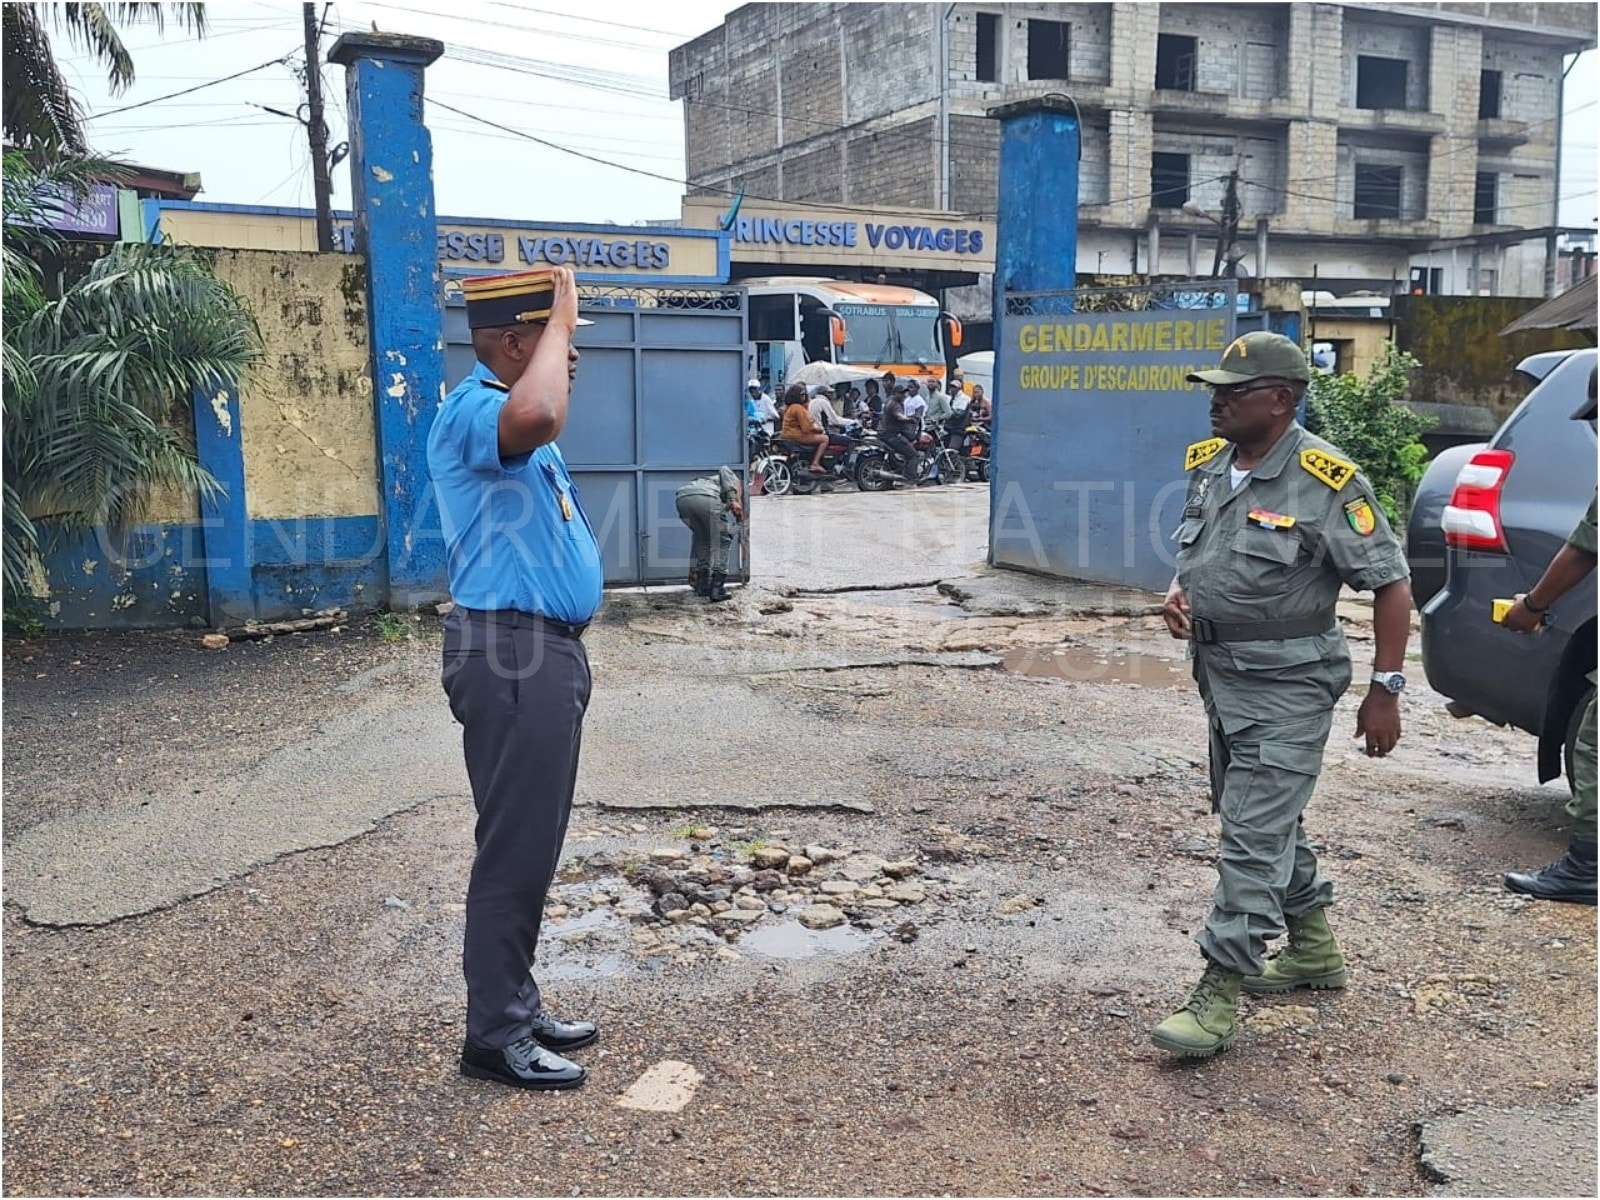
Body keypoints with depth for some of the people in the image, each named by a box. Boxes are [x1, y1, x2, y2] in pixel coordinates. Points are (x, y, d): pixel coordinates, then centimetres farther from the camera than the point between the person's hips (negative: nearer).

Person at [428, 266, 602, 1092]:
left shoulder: (511, 422, 19)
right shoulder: (472, 410, -15)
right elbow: (538, 417, -40)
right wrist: (558, 320, -23)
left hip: (548, 651, 11)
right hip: (513, 658, -11)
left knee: (533, 846, 16)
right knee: (514, 850, -3)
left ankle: (517, 1008, 27)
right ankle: (494, 1038, 9)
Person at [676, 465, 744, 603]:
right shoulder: (733, 480, 34)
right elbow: (725, 470, 7)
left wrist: (693, 571, 51)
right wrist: (733, 499, -4)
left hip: (682, 498, 6)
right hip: (706, 498, -6)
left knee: (701, 538, 28)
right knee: (721, 540, 14)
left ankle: (702, 587, 26)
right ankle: (717, 590, 9)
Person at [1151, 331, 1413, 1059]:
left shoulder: (1325, 481, -17)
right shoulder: (1206, 465, 5)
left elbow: (1391, 585, -13)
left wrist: (1385, 689, -15)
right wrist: (1177, 593, -2)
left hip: (1286, 685, -8)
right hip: (1220, 672, 8)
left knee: (1254, 835, -8)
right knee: (1267, 820, 20)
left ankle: (1221, 993, -3)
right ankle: (1314, 950, 38)